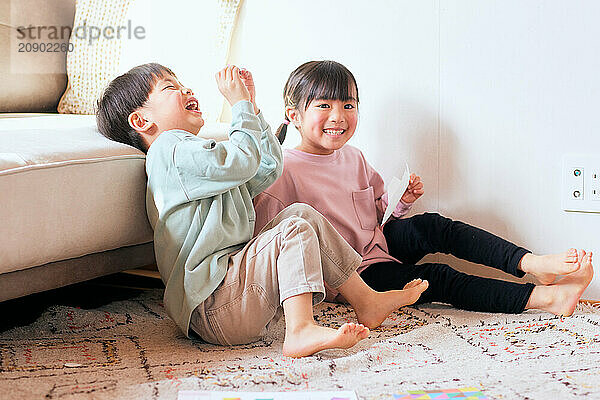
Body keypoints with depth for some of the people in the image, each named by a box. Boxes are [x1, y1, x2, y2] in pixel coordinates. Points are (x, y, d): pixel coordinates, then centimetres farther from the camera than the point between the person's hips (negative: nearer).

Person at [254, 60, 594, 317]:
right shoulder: (284, 170, -16)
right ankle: (543, 297, -25)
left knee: (430, 226, -19)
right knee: (436, 278, -21)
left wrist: (402, 203, -3)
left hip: (380, 246, 7)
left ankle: (531, 263, -22)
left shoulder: (353, 158, 9)